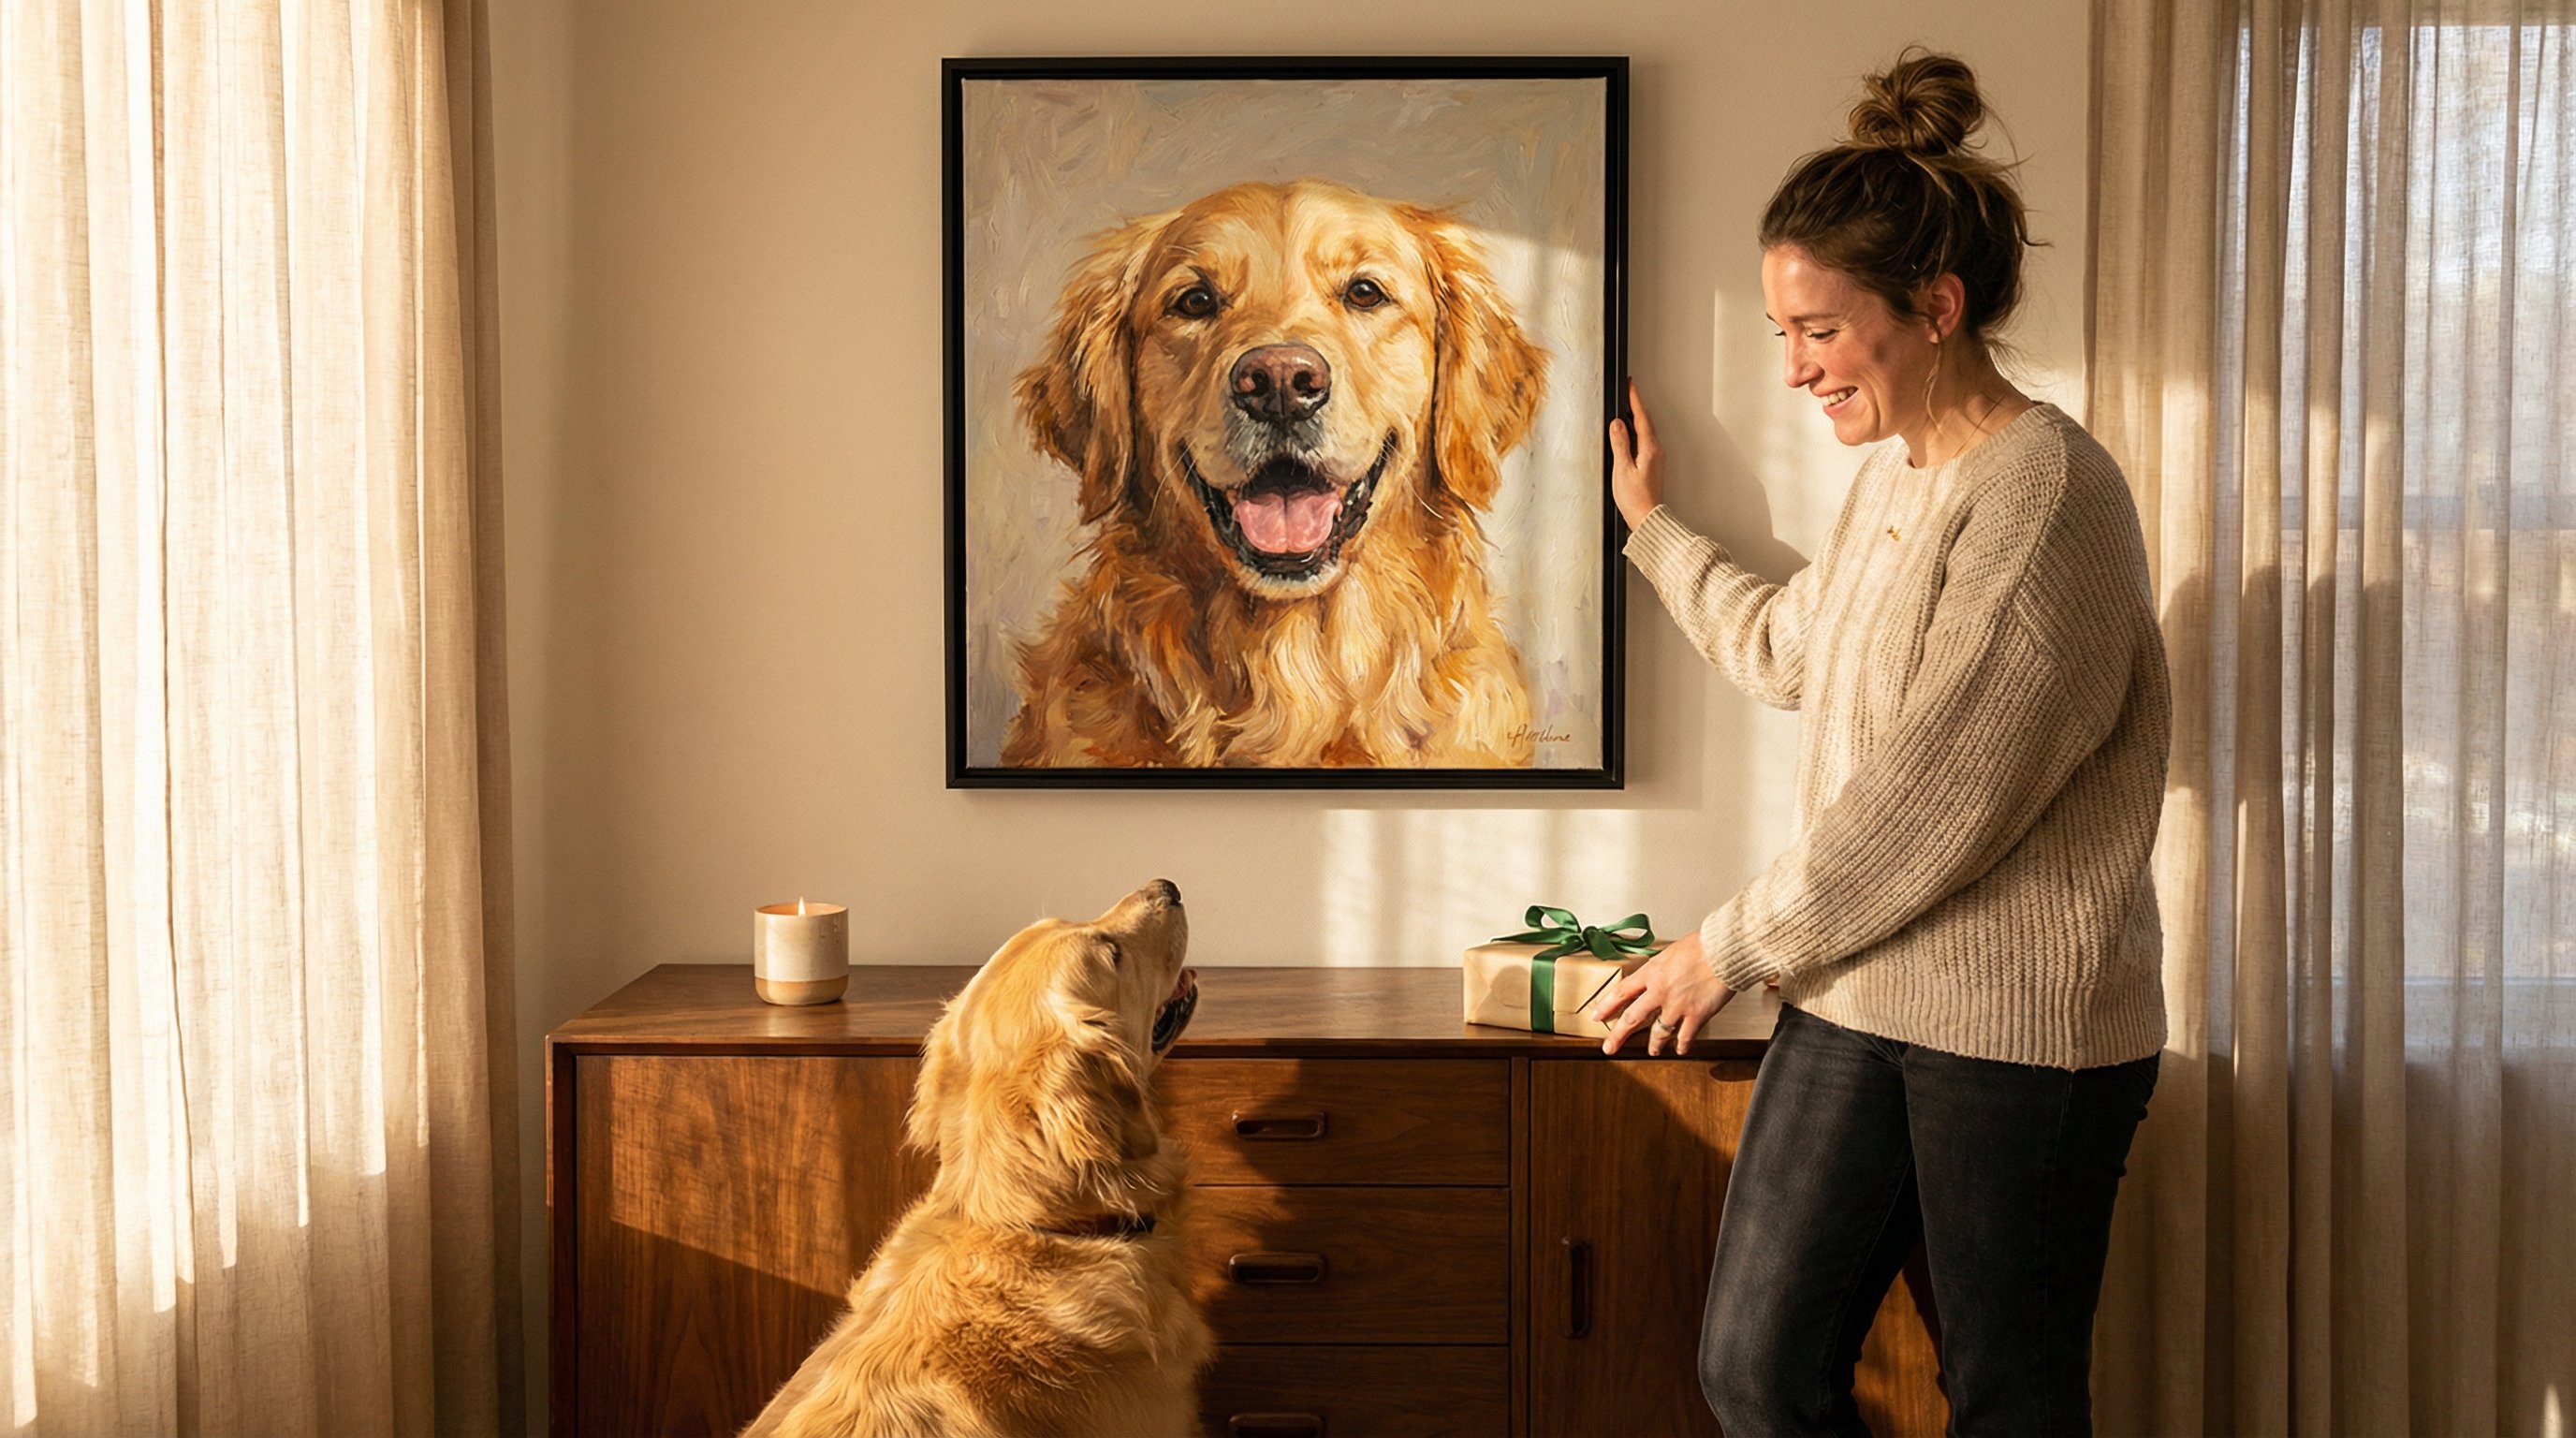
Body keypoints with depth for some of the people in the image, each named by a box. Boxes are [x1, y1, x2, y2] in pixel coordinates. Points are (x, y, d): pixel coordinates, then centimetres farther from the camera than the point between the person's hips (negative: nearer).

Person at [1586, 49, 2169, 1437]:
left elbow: (1928, 809, -20)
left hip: (2023, 1025, -8)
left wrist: (1729, 947, -10)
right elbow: (1788, 648, 31)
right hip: (1856, 997, 8)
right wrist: (1651, 526, 37)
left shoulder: (2045, 493, -17)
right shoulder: (1890, 476, 11)